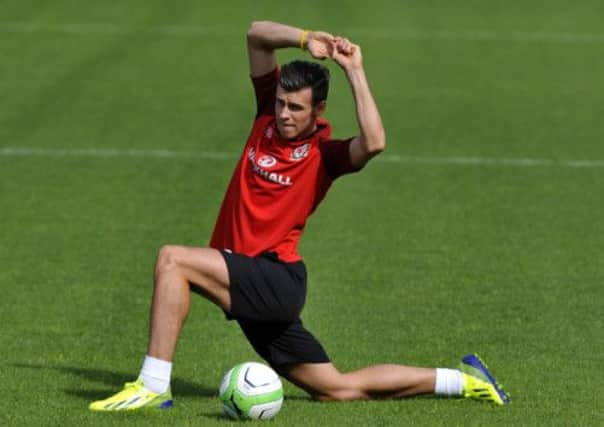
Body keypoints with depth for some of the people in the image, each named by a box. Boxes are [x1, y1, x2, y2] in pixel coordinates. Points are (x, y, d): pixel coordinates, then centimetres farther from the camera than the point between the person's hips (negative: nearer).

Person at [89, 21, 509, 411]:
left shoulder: (325, 153, -10)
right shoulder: (270, 116, 7)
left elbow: (374, 143, -32)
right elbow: (257, 34, 9)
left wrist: (355, 72, -25)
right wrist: (305, 40, -6)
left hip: (277, 281, -8)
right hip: (251, 287, 8)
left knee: (172, 259, -27)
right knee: (339, 388, 13)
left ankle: (152, 387, -30)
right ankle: (461, 380, 24)